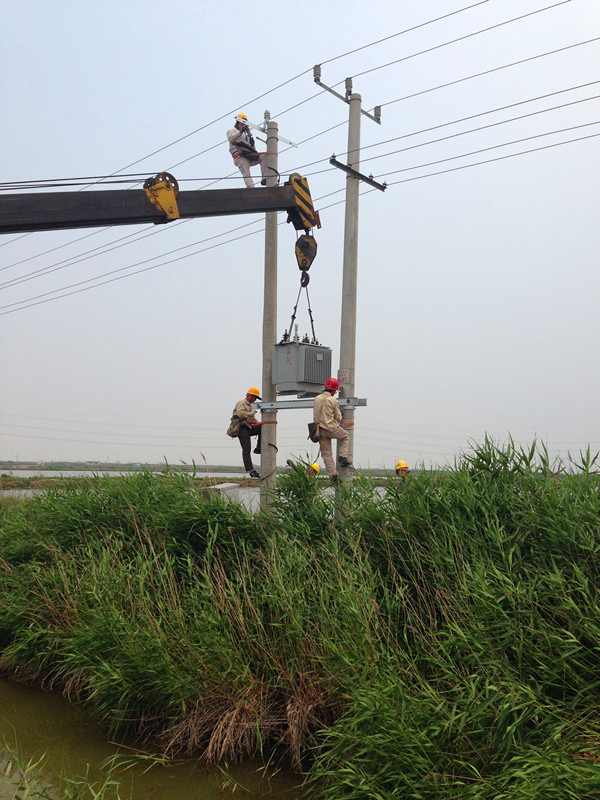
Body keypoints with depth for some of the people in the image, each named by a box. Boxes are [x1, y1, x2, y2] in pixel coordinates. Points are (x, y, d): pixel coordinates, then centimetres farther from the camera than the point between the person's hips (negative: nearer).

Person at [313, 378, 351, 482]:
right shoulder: (333, 401, -10)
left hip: (320, 429, 5)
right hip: (331, 428, -5)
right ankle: (342, 457, 9)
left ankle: (333, 474, 7)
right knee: (346, 436, 23)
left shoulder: (317, 399, 6)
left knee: (326, 454, 9)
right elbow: (338, 418, -3)